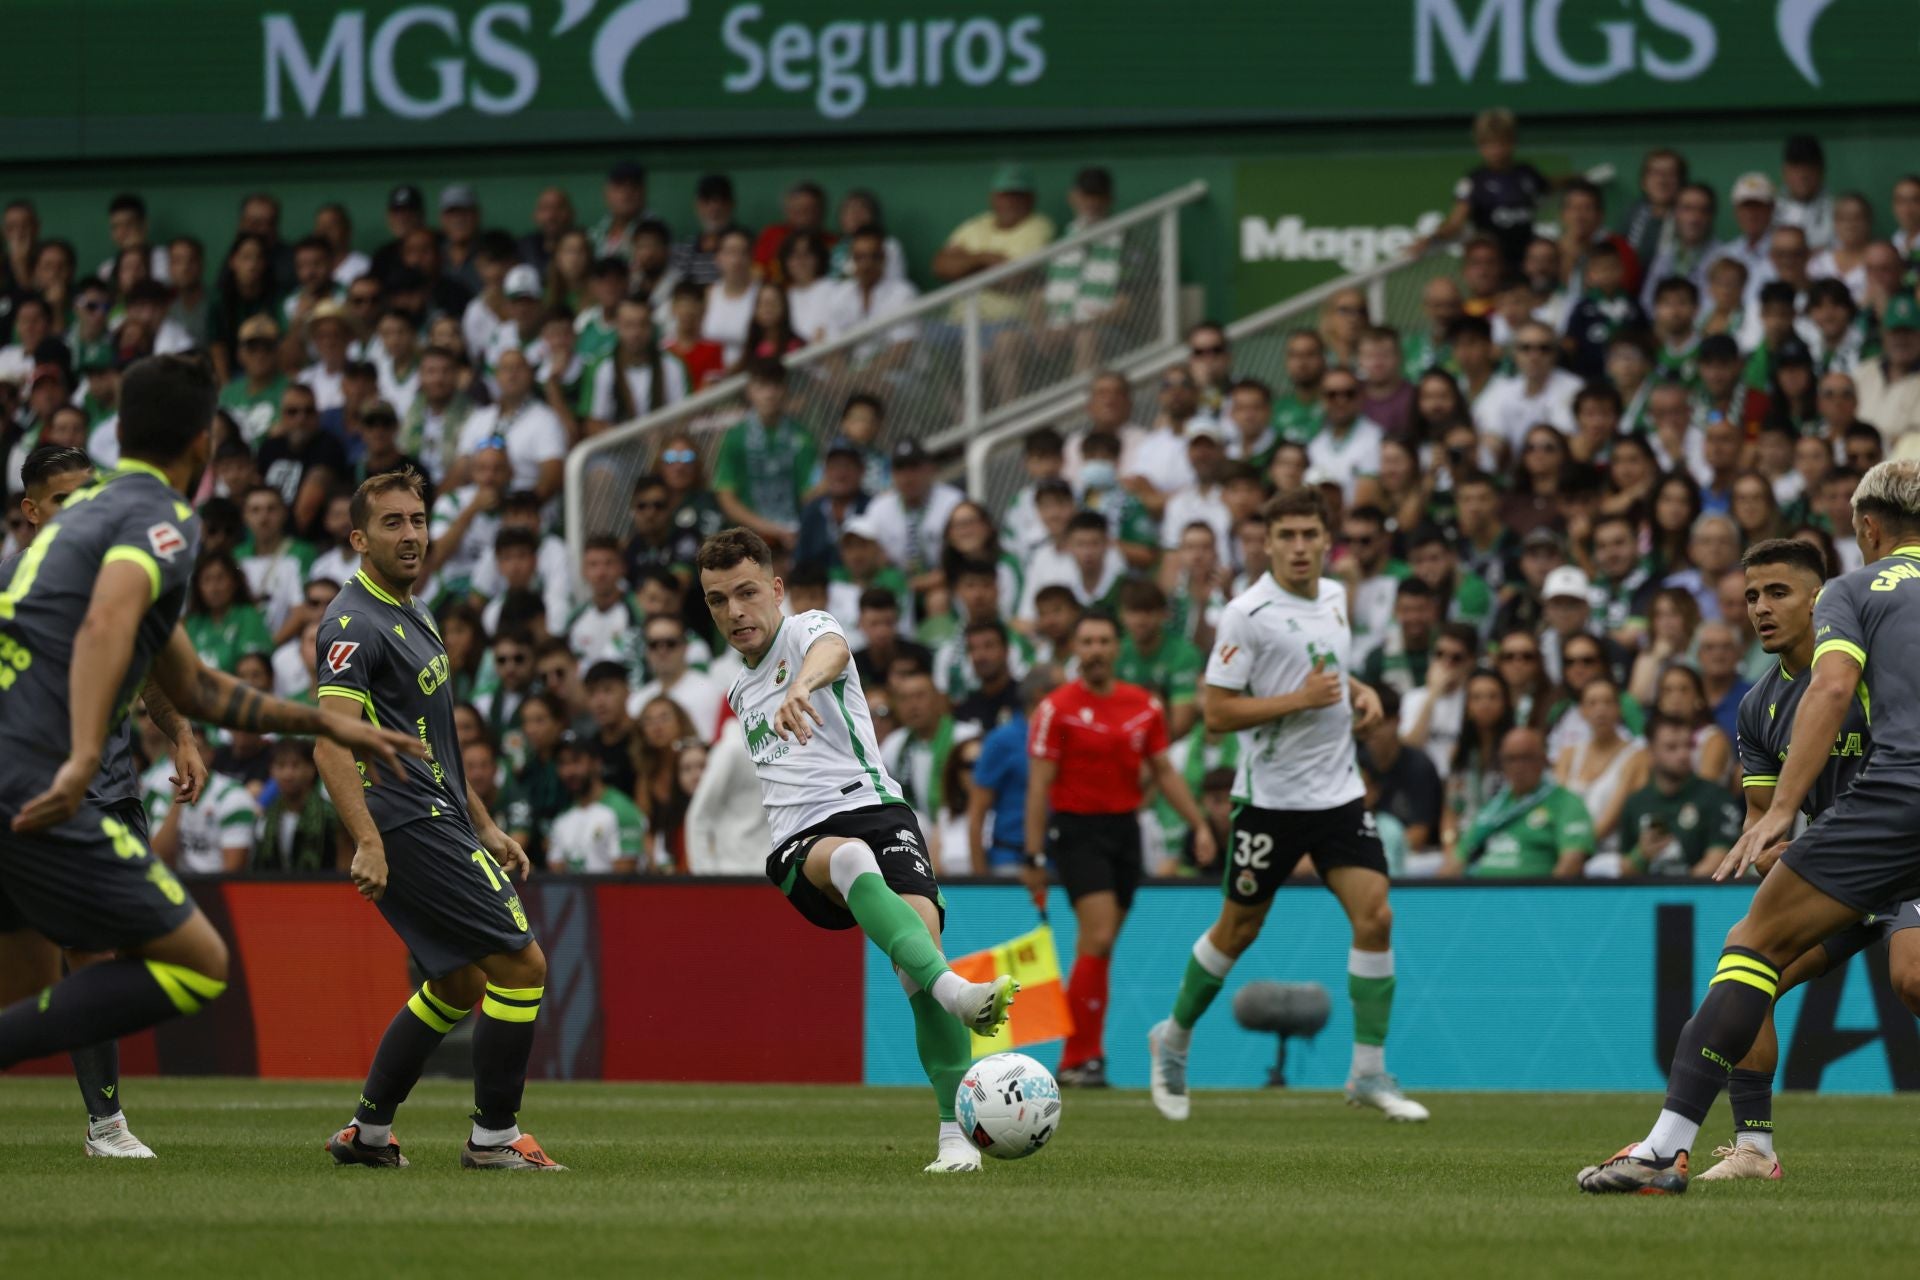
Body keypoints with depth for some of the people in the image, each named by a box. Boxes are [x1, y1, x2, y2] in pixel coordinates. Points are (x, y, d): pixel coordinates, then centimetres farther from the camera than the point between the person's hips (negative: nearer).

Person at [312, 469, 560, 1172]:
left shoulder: (412, 614, 18)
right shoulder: (354, 624, -14)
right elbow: (332, 741, -24)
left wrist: (484, 825, 25)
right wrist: (367, 842, -33)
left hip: (438, 822, 10)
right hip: (408, 827, -10)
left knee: (458, 983, 18)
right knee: (521, 964, -10)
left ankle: (367, 1132, 22)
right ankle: (493, 1139, -3)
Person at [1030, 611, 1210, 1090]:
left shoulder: (1145, 706, 7)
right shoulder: (1056, 708, -7)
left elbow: (1164, 771, 15)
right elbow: (1039, 786, -7)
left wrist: (1199, 824, 5)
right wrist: (1034, 858, -9)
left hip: (1124, 829, 5)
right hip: (1076, 830, -5)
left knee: (1098, 947, 8)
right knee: (1099, 938, -17)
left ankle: (1075, 1061, 16)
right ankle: (1083, 1056, -13)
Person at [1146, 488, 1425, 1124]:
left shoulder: (1335, 597, 8)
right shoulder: (1248, 614, -14)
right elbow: (1216, 712, -16)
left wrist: (1360, 692, 6)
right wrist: (1301, 699, -22)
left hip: (1339, 791, 5)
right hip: (1271, 797, -5)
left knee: (1375, 916, -8)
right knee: (1238, 930, 7)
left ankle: (1369, 1073, -2)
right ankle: (1173, 1039, 31)